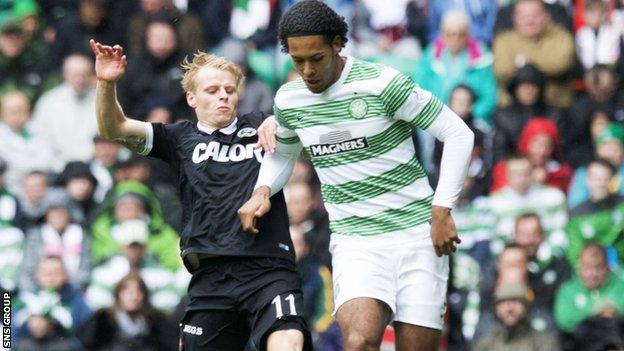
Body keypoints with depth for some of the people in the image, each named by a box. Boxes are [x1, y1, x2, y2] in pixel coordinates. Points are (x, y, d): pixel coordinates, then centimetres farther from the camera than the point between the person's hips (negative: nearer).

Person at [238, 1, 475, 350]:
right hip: (355, 241, 2)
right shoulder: (289, 99, 5)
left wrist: (442, 210, -12)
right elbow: (283, 153, 27)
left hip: (417, 233, -2)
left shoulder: (381, 83, -12)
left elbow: (458, 134, -8)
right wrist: (263, 191, 6)